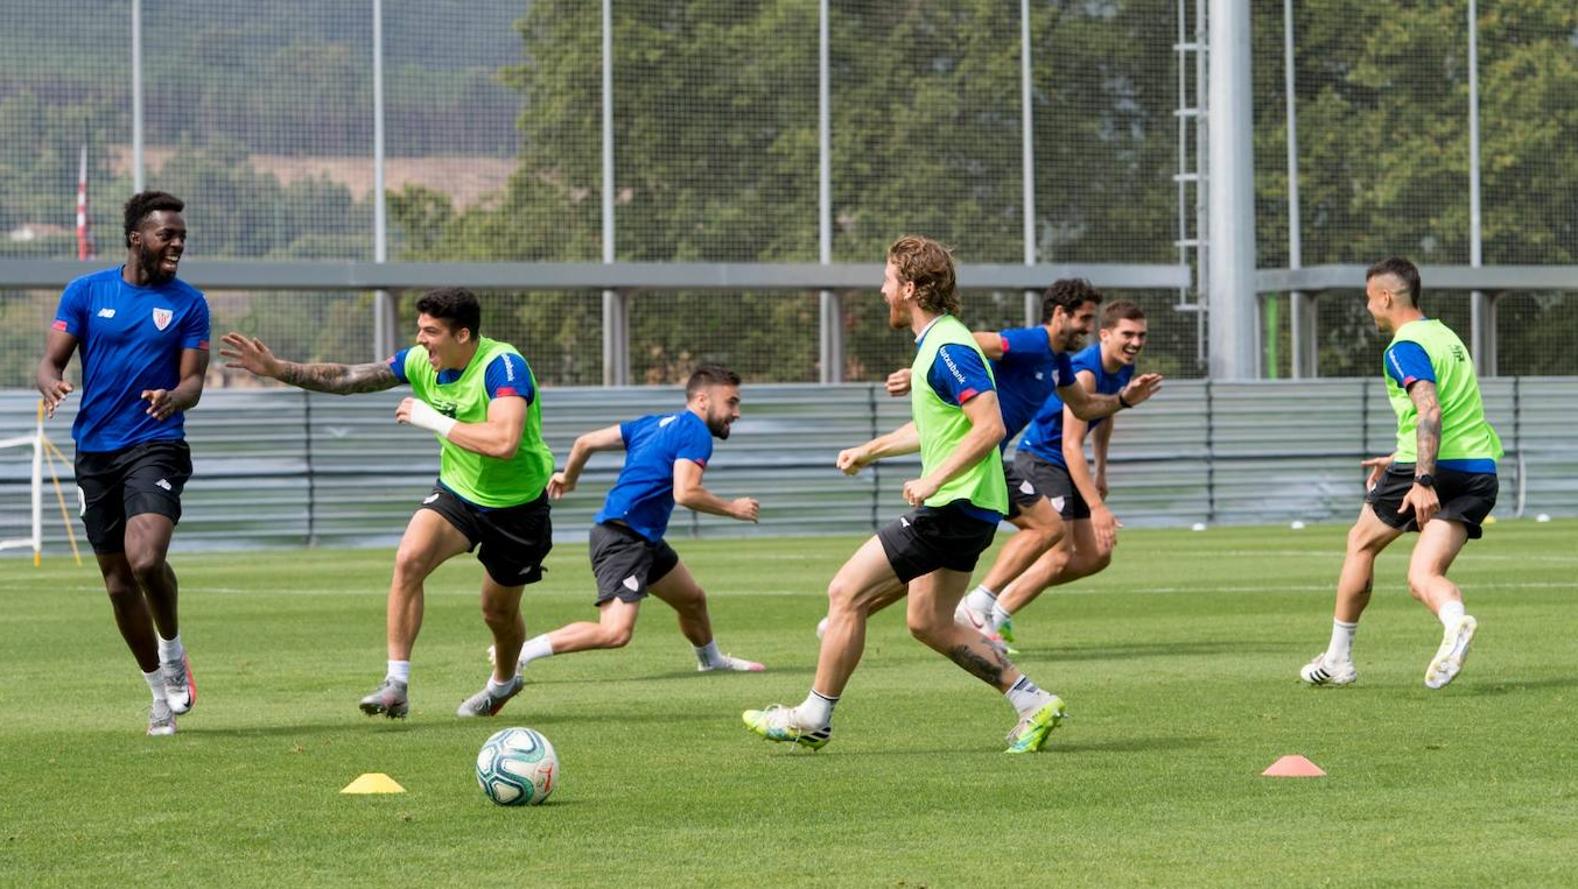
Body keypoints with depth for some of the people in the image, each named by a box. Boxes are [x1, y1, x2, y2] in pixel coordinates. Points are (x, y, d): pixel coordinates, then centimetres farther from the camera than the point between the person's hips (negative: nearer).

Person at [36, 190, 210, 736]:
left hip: (156, 446, -3)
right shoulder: (86, 292, 5)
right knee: (118, 580, 7)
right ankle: (161, 691, 23)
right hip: (95, 450, 3)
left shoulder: (187, 303, 3)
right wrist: (51, 384, -22)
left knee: (146, 561, -24)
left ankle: (173, 653, 3)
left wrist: (174, 398, -24)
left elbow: (193, 381, 0)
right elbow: (51, 360, 3)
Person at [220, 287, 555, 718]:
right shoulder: (420, 361, -9)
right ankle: (396, 685, -21)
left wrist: (434, 420, -34)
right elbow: (346, 379, 0)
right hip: (457, 490, 4)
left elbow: (504, 442, -43)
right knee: (410, 557, -24)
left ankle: (504, 680, 47)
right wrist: (276, 369, -7)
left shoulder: (503, 366, -29)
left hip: (517, 503, -4)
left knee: (499, 612, 12)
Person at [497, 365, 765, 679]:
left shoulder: (655, 424, 16)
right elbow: (685, 493, -24)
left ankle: (711, 659, 52)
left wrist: (568, 477, 33)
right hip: (622, 539, -11)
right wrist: (732, 508, -9)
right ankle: (518, 653, -20)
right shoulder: (696, 433, -10)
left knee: (693, 601, 26)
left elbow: (585, 442, 15)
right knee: (616, 633, -22)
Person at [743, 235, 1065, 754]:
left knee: (846, 593, -5)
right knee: (928, 624, 14)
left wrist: (933, 480, -27)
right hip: (963, 510, 11)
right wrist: (870, 452, 34)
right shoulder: (936, 342, 15)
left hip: (952, 509, -11)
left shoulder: (948, 349, -17)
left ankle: (814, 719, 3)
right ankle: (1033, 703, 13)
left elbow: (990, 426, -25)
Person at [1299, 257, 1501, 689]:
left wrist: (1422, 480, -30)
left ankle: (1338, 658, 23)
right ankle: (1456, 620, -35)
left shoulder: (1404, 349, -8)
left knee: (1361, 544, 15)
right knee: (1423, 577, 0)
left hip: (1435, 470, -7)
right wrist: (1400, 459, 36)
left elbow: (1430, 411, -24)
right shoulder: (1446, 336, 21)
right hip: (1480, 471, 7)